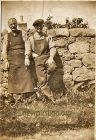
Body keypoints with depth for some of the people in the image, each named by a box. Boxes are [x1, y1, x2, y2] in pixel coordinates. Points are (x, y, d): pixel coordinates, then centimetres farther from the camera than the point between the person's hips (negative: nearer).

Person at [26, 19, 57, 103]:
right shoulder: (31, 39, 7)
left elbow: (52, 48, 2)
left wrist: (51, 57, -14)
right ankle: (50, 97, 7)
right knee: (43, 80, -5)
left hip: (47, 57, 0)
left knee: (52, 66, -32)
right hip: (38, 60, 0)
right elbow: (28, 51, 9)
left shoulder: (48, 37, 8)